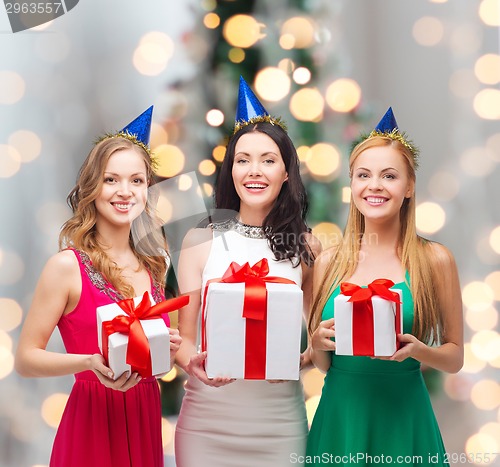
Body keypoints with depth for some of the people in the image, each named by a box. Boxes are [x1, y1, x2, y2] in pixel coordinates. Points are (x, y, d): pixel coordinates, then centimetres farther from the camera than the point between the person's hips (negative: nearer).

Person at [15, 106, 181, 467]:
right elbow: (26, 359, -11)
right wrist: (91, 363, -25)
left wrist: (168, 349, -3)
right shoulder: (67, 266, -10)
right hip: (94, 420, -5)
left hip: (146, 417, 6)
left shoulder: (153, 266, 6)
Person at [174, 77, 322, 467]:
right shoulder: (201, 241, 0)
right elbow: (183, 335, 3)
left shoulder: (305, 247, 2)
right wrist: (193, 361, -18)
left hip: (279, 418, 1)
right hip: (207, 415, 0)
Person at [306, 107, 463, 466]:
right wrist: (319, 344, -10)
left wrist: (418, 351, -17)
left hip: (403, 420, -2)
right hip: (339, 418, 2)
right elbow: (322, 364, 11)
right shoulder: (329, 262, 1)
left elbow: (455, 357, 2)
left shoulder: (434, 260, -5)